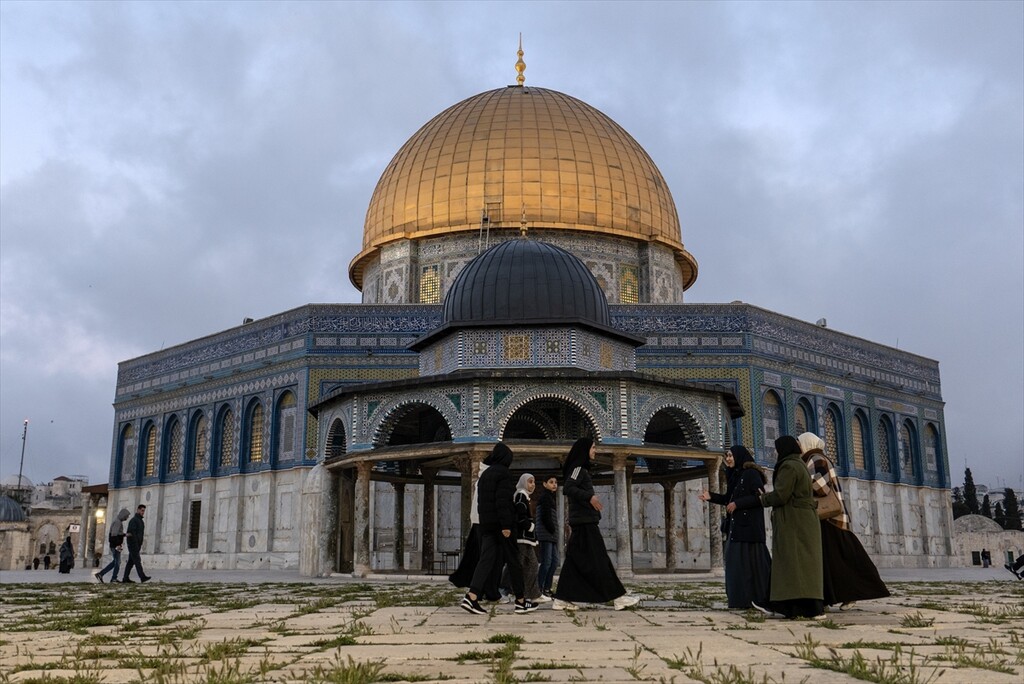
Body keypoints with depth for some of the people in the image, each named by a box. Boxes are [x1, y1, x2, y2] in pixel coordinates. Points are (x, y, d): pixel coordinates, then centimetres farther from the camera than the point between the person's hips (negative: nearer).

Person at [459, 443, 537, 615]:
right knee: (513, 560, 3)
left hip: (486, 523, 7)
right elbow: (503, 501, -18)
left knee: (486, 559, 1)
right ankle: (520, 601, 11)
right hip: (501, 523, -7)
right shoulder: (504, 473, -9)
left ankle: (471, 597, -15)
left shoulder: (485, 474, 17)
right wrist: (506, 525, -20)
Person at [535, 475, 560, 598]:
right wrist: (552, 530, -10)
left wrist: (555, 532, 10)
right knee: (546, 562, -11)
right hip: (546, 535, -10)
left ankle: (547, 588, 10)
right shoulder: (545, 497, -6)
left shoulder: (551, 498, 23)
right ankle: (539, 589, -9)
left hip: (552, 536, 10)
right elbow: (545, 517, -15)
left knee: (554, 561, 7)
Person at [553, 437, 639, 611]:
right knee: (598, 561, -7)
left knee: (574, 561, 6)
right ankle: (618, 597, -5)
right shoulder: (578, 467, -9)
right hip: (584, 522, -10)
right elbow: (567, 488, -22)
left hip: (582, 522, 10)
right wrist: (589, 496, -30)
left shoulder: (581, 469, 20)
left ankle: (561, 600, 4)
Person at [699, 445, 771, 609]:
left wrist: (737, 504, -18)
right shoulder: (735, 475, 17)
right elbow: (729, 498, 18)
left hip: (749, 525, -9)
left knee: (749, 560, -8)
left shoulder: (751, 473, -11)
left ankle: (760, 598, -1)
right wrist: (711, 497, 6)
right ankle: (742, 598, 10)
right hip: (736, 525, 9)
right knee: (737, 561, 7)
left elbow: (760, 496, -18)